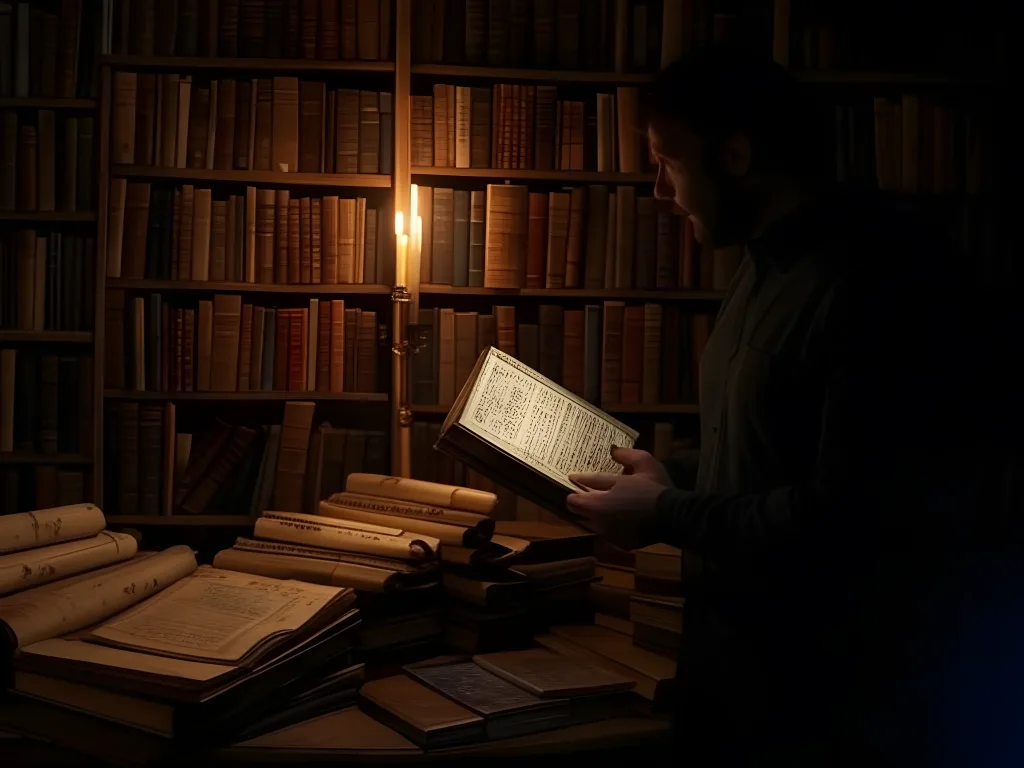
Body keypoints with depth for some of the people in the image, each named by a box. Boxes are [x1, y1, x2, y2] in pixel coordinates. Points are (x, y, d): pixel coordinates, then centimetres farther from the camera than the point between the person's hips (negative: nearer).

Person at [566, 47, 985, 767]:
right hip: (731, 654, 8)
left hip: (826, 696, -8)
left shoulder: (875, 275, -21)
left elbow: (851, 522, -25)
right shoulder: (770, 263, 9)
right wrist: (663, 482, 2)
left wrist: (670, 515, -16)